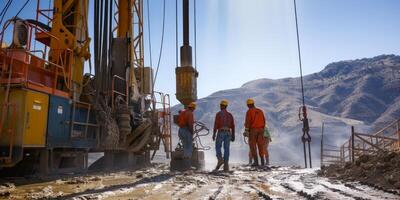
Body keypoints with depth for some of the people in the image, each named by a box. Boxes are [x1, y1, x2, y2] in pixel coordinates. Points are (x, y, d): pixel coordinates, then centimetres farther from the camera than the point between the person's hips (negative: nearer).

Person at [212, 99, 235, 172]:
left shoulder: (218, 114, -3)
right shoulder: (230, 115, 12)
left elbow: (216, 124, -10)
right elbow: (233, 126, 10)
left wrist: (214, 134, -9)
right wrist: (233, 136, 13)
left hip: (220, 133, -4)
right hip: (228, 133, 4)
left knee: (218, 147, 7)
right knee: (226, 149, 2)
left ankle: (220, 159, -16)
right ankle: (226, 165, -3)